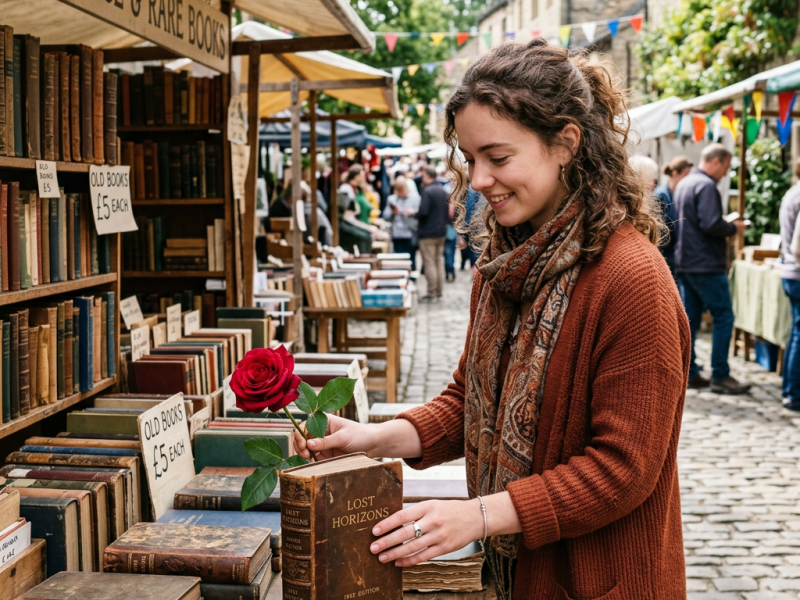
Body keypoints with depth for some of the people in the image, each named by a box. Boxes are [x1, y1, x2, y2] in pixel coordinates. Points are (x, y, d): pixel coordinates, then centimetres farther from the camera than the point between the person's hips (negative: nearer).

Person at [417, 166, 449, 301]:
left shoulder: (427, 191, -16)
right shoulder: (443, 191, 9)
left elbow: (423, 212, -23)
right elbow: (448, 211, 13)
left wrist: (414, 214, -5)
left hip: (428, 232, -8)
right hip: (441, 231, 8)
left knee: (429, 263, -3)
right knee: (439, 261, 12)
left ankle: (431, 294, 0)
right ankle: (438, 293, 17)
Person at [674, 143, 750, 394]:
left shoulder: (684, 184, 15)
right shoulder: (706, 185, -15)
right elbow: (711, 224, -25)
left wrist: (725, 224, 17)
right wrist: (733, 228, -7)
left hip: (685, 263, 10)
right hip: (706, 264, -10)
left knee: (690, 317, 11)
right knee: (723, 317, -4)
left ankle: (690, 373, 14)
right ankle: (720, 376, -3)